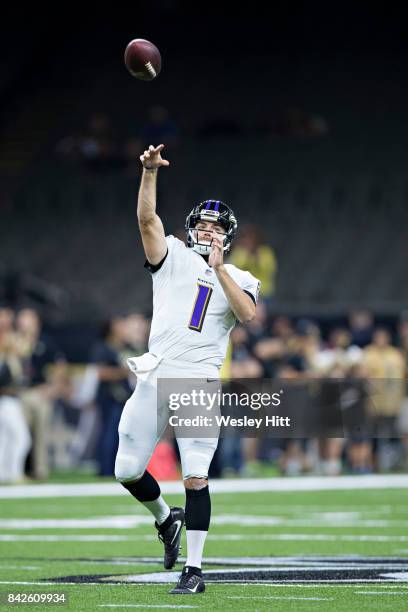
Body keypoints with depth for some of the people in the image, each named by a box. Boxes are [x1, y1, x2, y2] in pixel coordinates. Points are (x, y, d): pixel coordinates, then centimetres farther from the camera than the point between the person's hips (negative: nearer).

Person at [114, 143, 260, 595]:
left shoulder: (238, 279, 12)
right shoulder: (172, 257, 12)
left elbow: (247, 314, -10)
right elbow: (147, 219, -4)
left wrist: (219, 268, -10)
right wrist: (150, 172, -18)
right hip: (154, 380, 2)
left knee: (195, 479, -9)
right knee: (127, 471, 4)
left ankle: (193, 570, -3)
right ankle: (166, 519, 33)